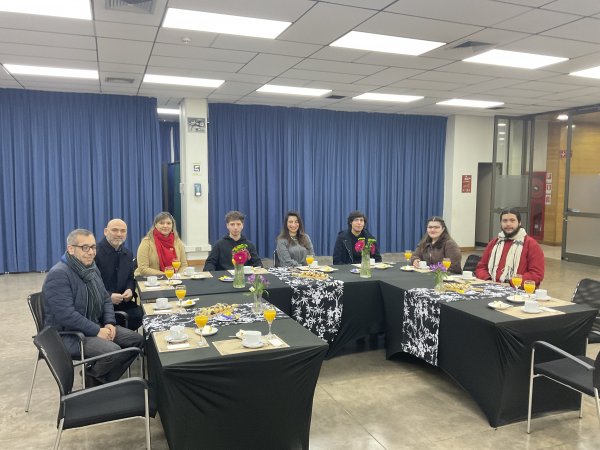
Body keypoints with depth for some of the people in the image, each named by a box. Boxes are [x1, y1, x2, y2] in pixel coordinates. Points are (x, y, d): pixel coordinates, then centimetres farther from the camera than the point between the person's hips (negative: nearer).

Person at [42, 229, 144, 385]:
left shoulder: (92, 269, 9)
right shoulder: (58, 274, -20)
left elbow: (105, 299, 15)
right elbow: (67, 315, -27)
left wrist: (109, 323, -3)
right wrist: (97, 331, -23)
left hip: (96, 326, 9)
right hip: (68, 334, -9)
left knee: (137, 340, -1)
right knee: (113, 351, -29)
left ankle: (105, 380, 11)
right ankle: (93, 381, 2)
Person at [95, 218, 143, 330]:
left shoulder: (128, 254, 12)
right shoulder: (95, 252, -11)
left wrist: (130, 290, -1)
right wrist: (108, 296, -20)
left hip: (122, 301, 7)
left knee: (140, 313, -19)